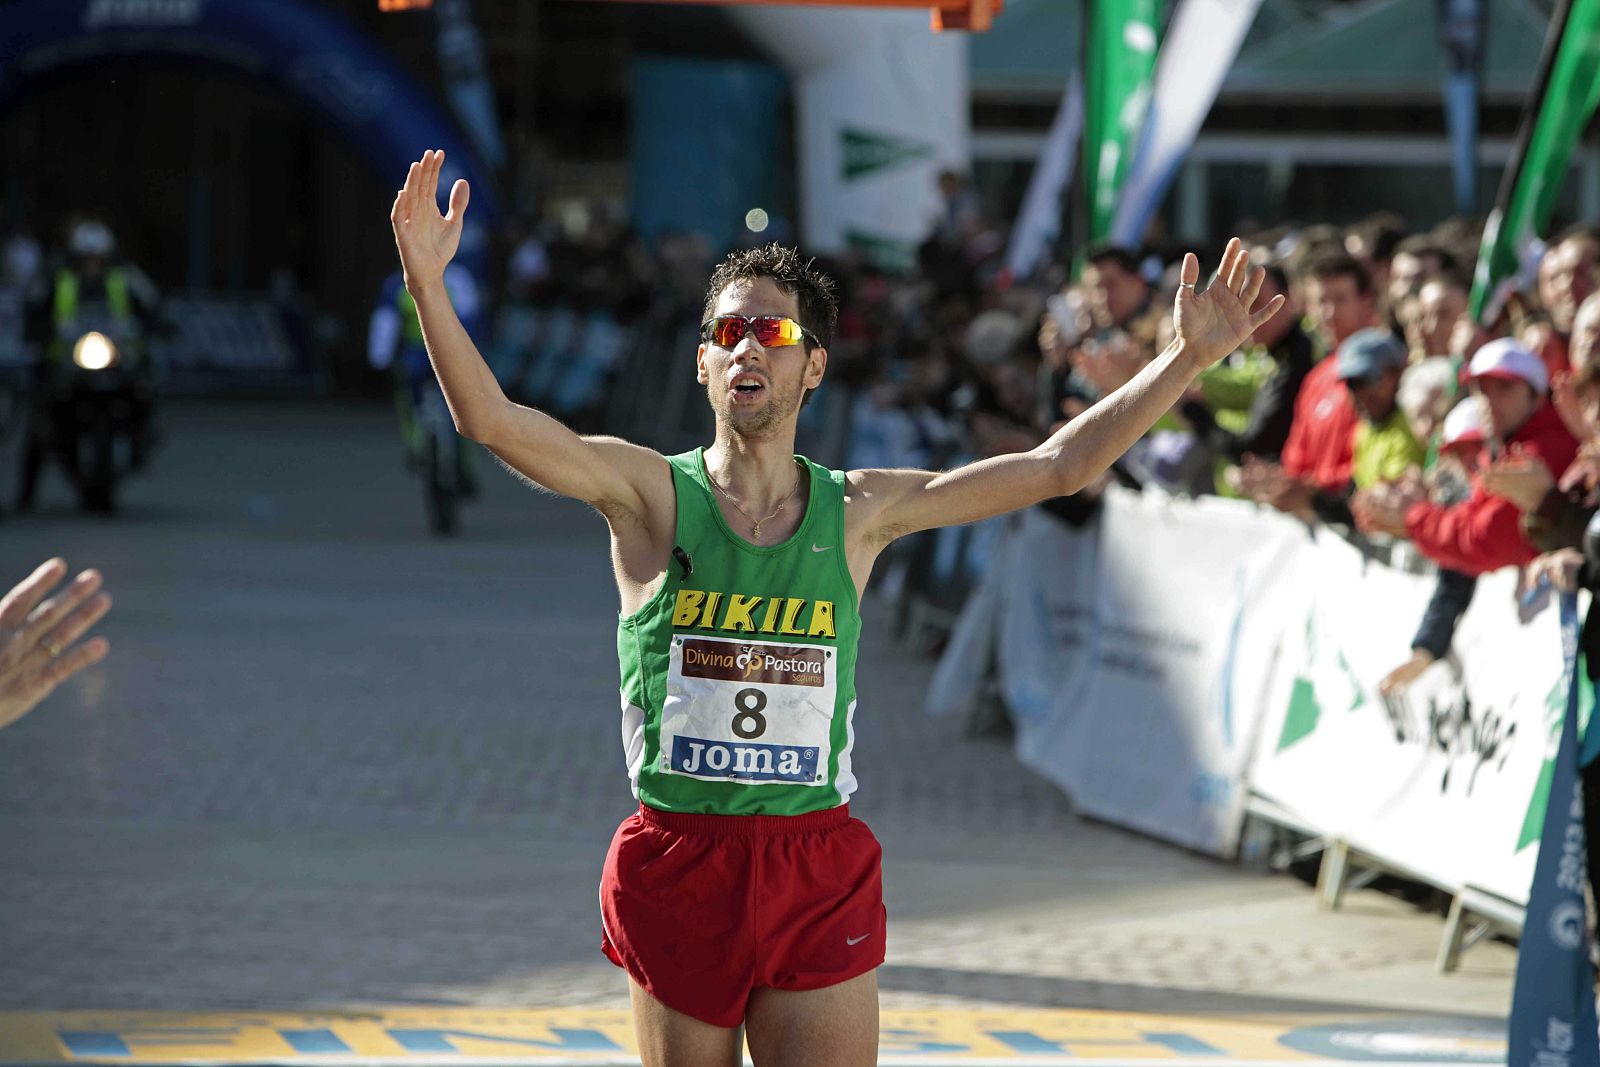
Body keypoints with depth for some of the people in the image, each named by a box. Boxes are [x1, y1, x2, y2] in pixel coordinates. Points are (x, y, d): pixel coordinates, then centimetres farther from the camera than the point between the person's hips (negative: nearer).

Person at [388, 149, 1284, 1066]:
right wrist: (428, 284, -28)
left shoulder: (860, 512, 5)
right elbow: (490, 421, -14)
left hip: (820, 873, 1)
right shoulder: (651, 494, -1)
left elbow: (1061, 465, 6)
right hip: (677, 863, -1)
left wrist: (1190, 358, 0)